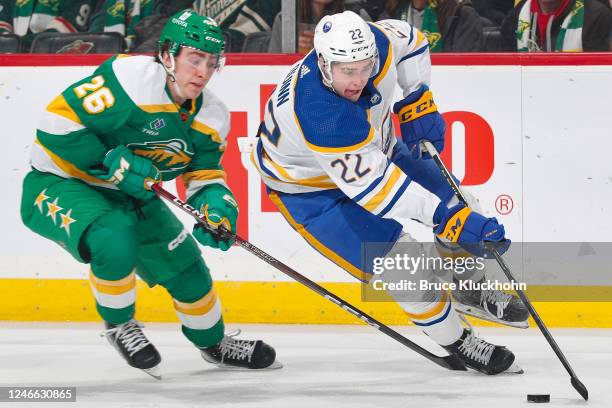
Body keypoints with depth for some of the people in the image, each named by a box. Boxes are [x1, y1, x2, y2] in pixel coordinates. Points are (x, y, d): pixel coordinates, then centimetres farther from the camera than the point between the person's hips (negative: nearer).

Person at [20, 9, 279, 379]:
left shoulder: (210, 117, -3)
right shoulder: (131, 78, -28)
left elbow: (206, 175, 4)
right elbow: (59, 120, -27)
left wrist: (216, 206, -18)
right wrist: (111, 163, -27)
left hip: (126, 195, 8)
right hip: (59, 184, -8)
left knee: (185, 266, 10)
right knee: (116, 242, -34)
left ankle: (213, 343, 39)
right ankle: (119, 324, -6)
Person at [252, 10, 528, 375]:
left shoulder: (374, 43, -27)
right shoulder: (320, 115, -46)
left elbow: (409, 40, 0)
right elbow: (374, 185, -45)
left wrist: (418, 103, -9)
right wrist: (447, 220, -48)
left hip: (373, 148, 8)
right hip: (312, 188, -7)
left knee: (453, 199, 14)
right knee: (401, 261, -15)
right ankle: (457, 343, 10)